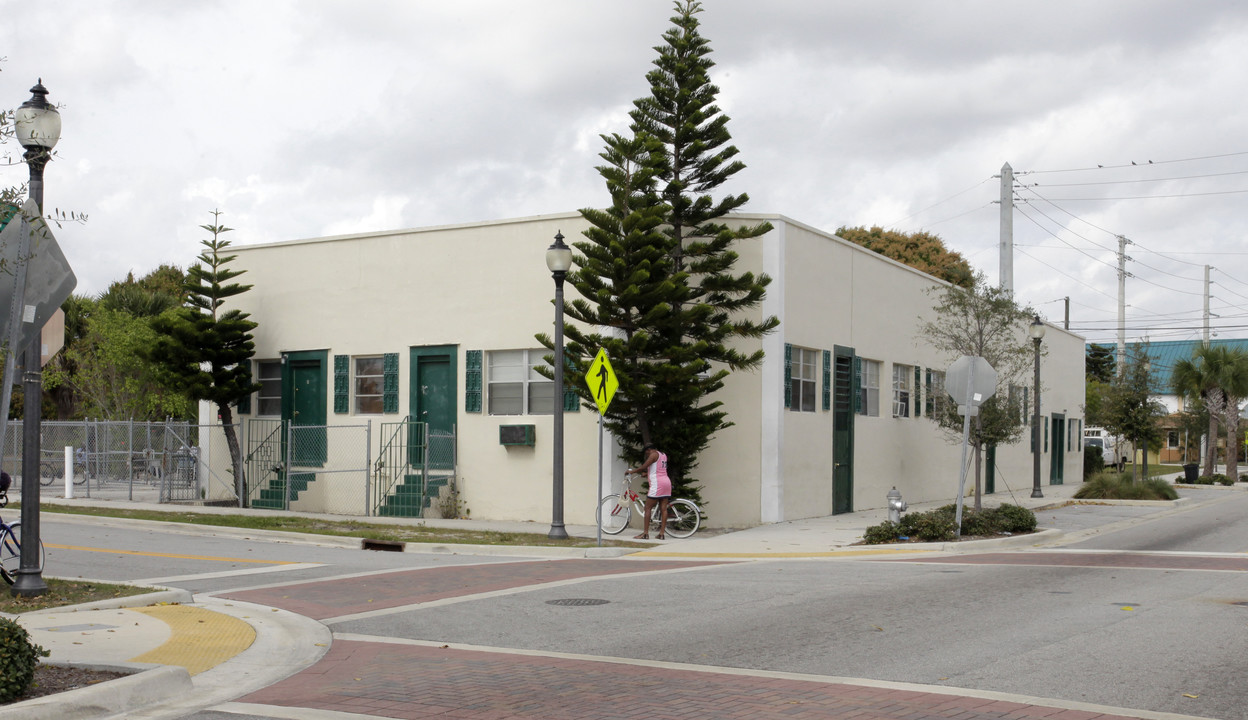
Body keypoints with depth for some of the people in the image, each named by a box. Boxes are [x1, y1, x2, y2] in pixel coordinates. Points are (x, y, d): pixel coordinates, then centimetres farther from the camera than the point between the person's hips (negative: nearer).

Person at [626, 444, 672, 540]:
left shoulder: (654, 455, -6)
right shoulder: (663, 455, 20)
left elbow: (643, 467, -10)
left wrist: (632, 471, 2)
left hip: (657, 483, -8)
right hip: (666, 482, 9)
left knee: (648, 508, -4)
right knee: (663, 509, 4)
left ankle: (645, 533, -7)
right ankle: (662, 533, 1)